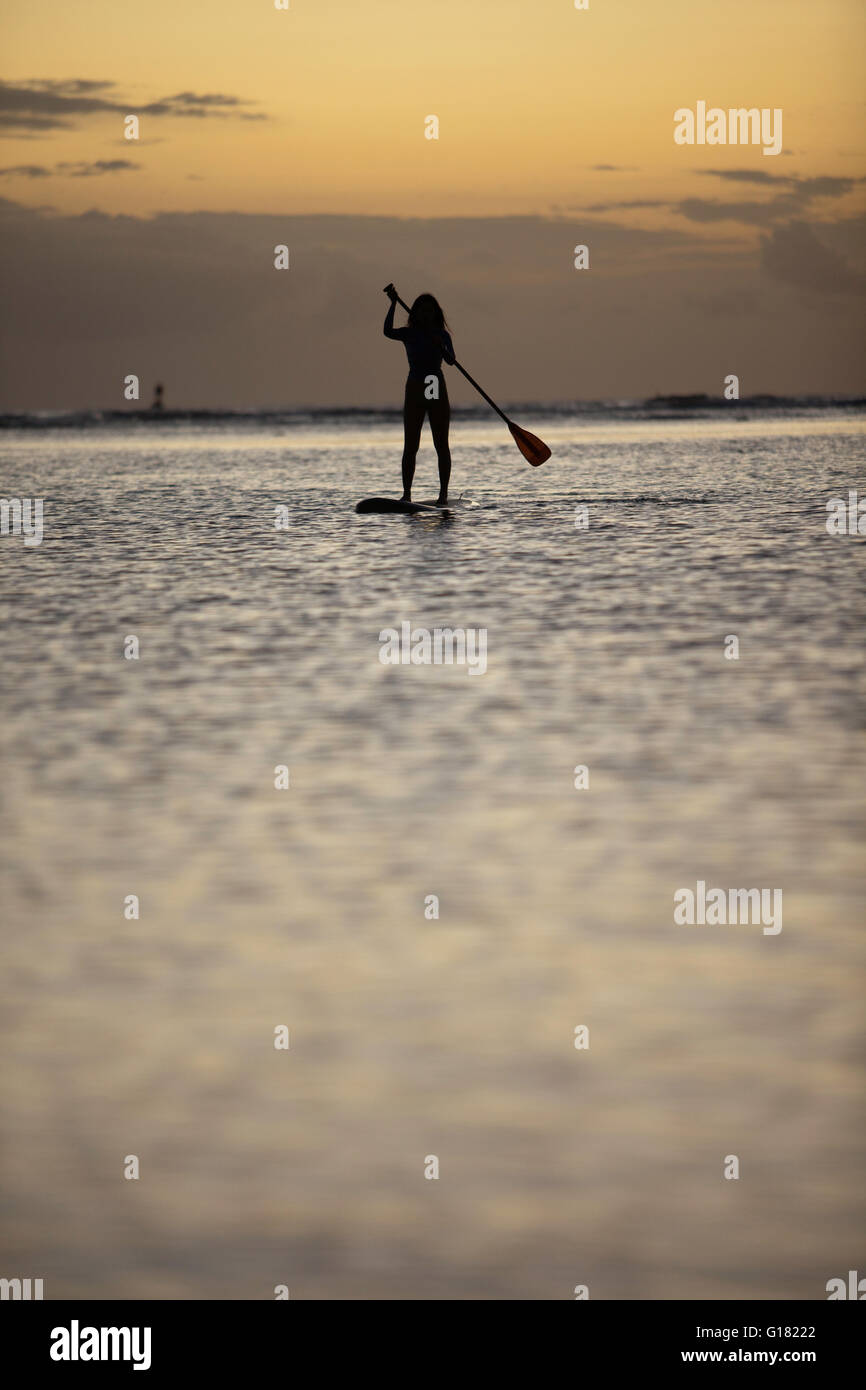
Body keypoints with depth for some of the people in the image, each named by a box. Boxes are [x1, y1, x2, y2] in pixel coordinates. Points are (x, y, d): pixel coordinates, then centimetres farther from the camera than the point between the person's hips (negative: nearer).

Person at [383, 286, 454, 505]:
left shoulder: (442, 335, 6)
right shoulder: (408, 334, 4)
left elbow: (450, 360, -8)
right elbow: (388, 332, -16)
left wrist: (439, 345, -27)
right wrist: (393, 304, -22)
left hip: (438, 392, 0)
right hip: (414, 391, 0)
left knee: (441, 444, 1)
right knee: (410, 446, -3)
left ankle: (443, 493, 5)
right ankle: (406, 493, -3)